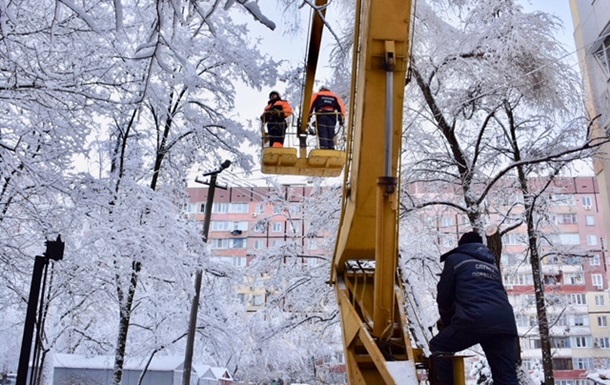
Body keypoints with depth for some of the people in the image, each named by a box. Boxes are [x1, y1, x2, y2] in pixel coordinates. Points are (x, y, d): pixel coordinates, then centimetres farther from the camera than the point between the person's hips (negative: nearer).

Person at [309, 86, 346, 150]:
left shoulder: (316, 95, 21)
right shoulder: (335, 96, 26)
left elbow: (310, 105, 7)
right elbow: (341, 106, 13)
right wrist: (341, 118, 10)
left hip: (321, 115, -2)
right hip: (332, 116, 2)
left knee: (322, 135, -5)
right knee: (331, 136, 6)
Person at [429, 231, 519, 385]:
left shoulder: (455, 259, 20)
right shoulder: (492, 264, 35)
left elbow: (444, 295, 17)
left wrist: (447, 321, 35)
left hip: (475, 318, -5)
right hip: (505, 321, 5)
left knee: (438, 347, 17)